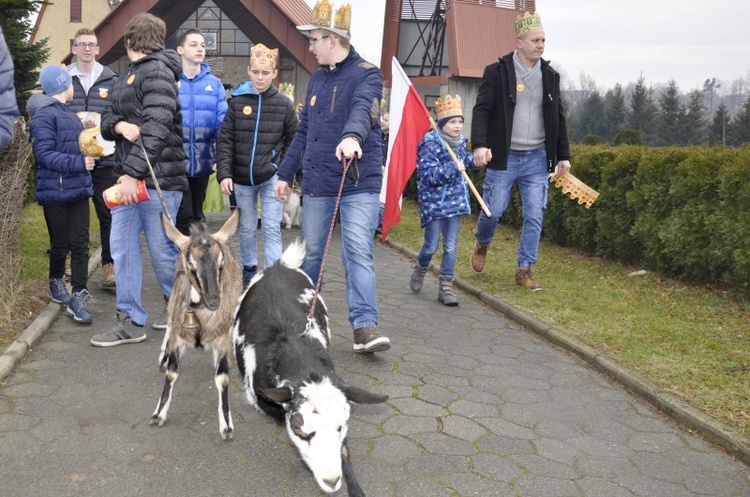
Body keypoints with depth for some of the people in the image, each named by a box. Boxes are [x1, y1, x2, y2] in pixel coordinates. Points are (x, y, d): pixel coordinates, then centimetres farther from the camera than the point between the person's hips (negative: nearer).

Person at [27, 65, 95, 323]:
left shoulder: (71, 115, 16)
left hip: (78, 189, 7)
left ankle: (78, 297, 3)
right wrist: (79, 163, -21)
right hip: (56, 192, -7)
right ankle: (57, 281, 32)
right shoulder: (44, 116, -10)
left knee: (80, 243, 1)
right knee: (61, 243, 7)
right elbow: (44, 154, -18)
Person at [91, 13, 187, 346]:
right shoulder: (130, 75, 19)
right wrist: (118, 124, -8)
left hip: (157, 177, -9)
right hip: (129, 174, 9)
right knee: (122, 246, 5)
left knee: (160, 247, 2)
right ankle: (130, 322, 12)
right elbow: (107, 120, 17)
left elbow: (156, 128, -21)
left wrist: (133, 173, -25)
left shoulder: (158, 71, -10)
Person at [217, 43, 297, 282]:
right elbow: (225, 140, -2)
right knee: (247, 227, 14)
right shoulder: (237, 101, -1)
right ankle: (249, 267, 34)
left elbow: (293, 139, 5)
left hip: (271, 176, -1)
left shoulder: (283, 103, -2)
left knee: (271, 228, -3)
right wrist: (224, 173, -10)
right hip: (241, 177, 2)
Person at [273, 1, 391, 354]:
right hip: (317, 183, 6)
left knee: (358, 251, -13)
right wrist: (286, 174, 21)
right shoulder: (317, 79, 15)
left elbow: (363, 109, -28)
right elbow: (304, 131, 21)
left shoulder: (366, 75, -5)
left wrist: (352, 136, -49)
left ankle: (365, 327, -12)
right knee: (311, 252, 11)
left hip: (359, 183, -5)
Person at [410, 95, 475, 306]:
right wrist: (453, 168, -26)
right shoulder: (430, 143, -14)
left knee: (451, 247, 5)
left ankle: (446, 285, 12)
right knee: (431, 246, 2)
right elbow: (427, 174, -22)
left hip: (455, 201, 6)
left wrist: (473, 159, 12)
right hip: (433, 203, -6)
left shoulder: (459, 141, 8)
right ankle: (420, 270, 32)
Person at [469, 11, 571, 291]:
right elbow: (482, 110, -10)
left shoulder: (550, 76, 9)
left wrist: (564, 155, 12)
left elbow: (558, 119, 15)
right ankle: (482, 243, 33)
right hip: (504, 156, -3)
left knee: (534, 216, 0)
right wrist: (480, 145, -25)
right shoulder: (497, 72, -4)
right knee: (494, 210, 1)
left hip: (537, 158, 4)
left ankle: (524, 270, 9)